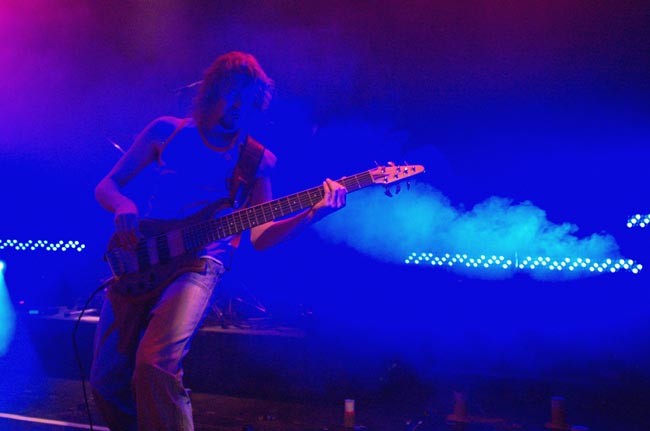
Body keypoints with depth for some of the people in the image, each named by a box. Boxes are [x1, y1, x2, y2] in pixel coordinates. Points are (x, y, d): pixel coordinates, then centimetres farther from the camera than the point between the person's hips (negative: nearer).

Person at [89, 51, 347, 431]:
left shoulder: (257, 160, 5)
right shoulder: (167, 132, 8)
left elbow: (259, 236, 0)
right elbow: (106, 185, 12)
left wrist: (313, 213, -15)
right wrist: (124, 206, -11)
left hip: (199, 264, -2)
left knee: (155, 365, -28)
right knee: (106, 381, -1)